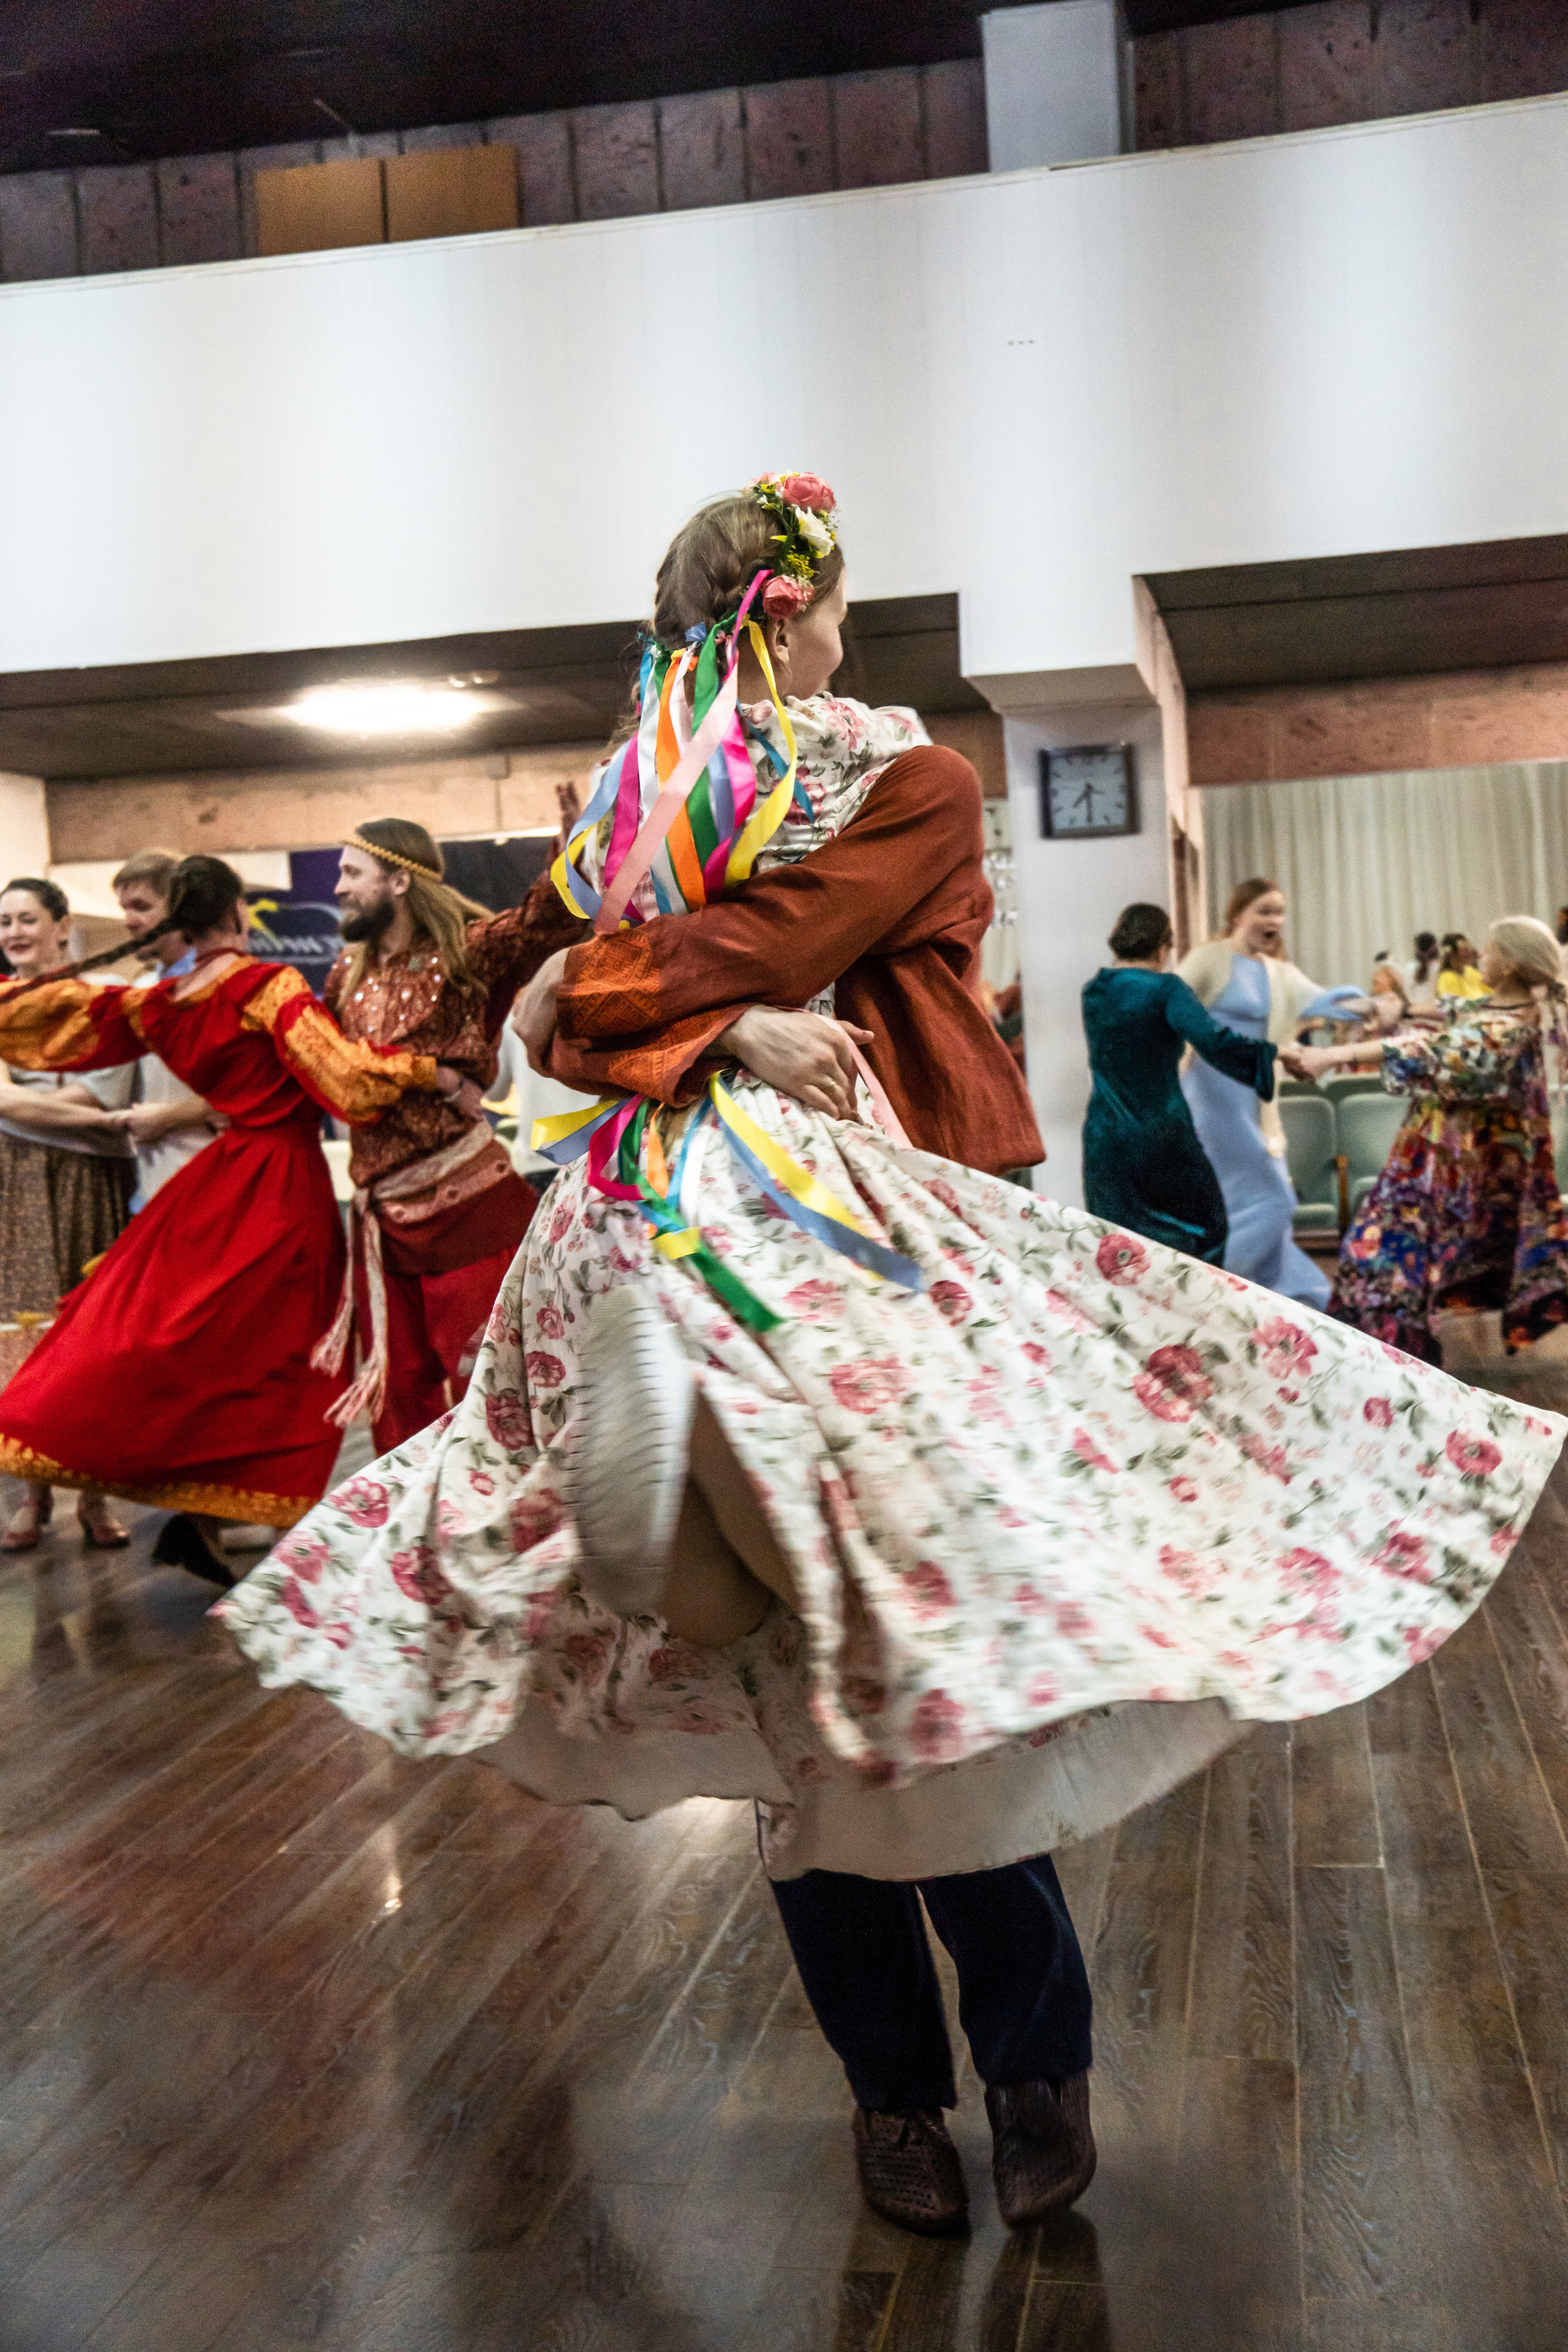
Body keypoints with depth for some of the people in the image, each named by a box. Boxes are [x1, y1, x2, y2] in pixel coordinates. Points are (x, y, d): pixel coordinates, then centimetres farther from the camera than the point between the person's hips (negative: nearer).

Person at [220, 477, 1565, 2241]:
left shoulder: (627, 801, 8)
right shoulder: (912, 779, 3)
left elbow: (566, 1018, 0)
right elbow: (770, 944, -11)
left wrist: (719, 1032, -2)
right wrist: (733, 1013, -3)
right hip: (869, 1241, -2)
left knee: (789, 1678, 2)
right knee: (941, 1632, 5)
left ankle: (894, 2092, 19)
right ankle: (1034, 2072, 20)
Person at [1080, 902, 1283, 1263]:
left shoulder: (1093, 993, 8)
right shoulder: (1165, 989, -9)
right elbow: (1211, 1040, -23)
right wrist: (1274, 1051, -15)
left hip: (1104, 1137, 5)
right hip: (1161, 1135, -4)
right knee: (1203, 1224, 14)